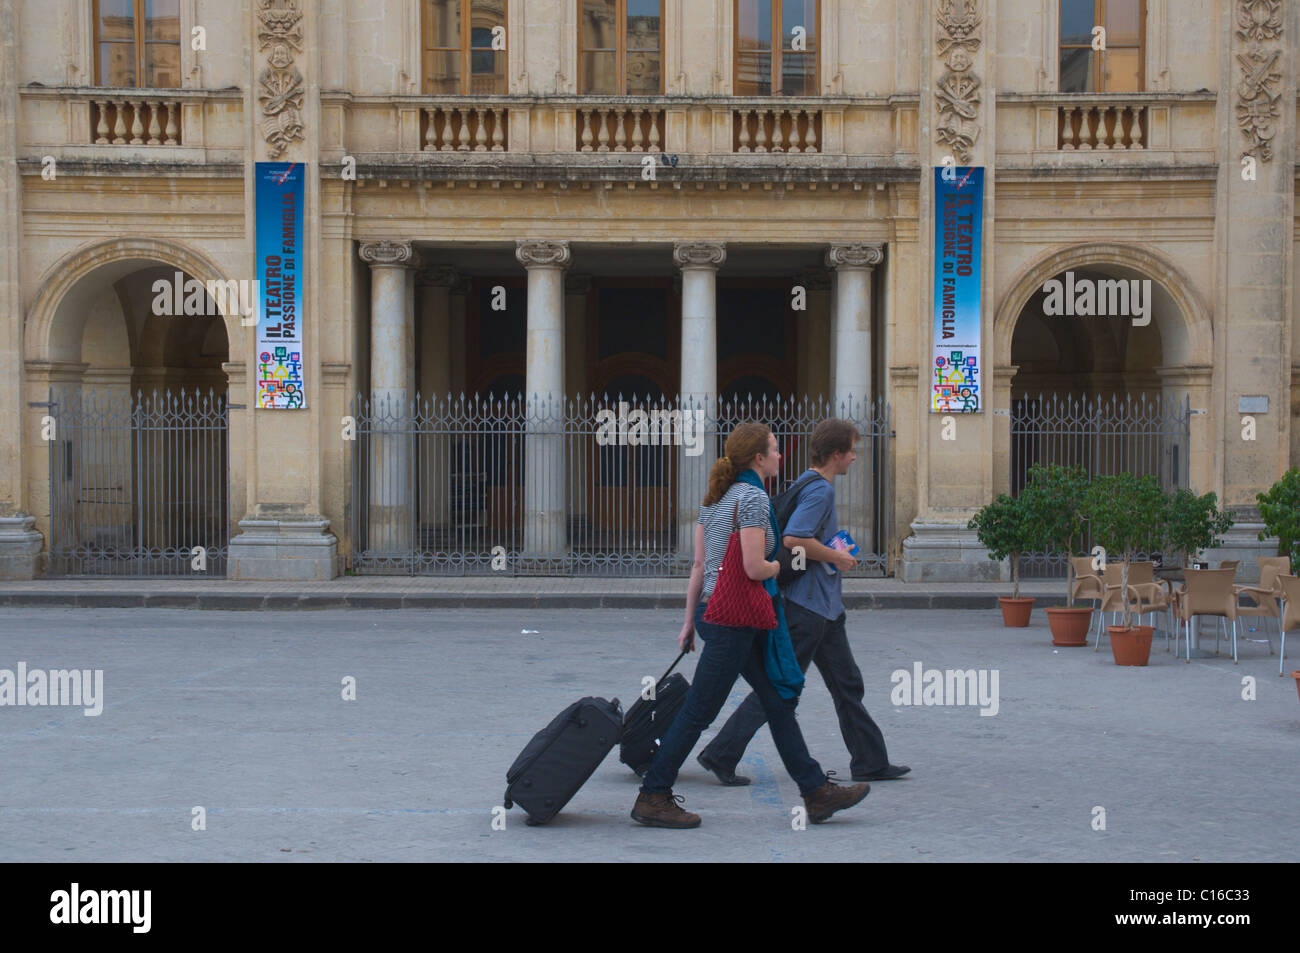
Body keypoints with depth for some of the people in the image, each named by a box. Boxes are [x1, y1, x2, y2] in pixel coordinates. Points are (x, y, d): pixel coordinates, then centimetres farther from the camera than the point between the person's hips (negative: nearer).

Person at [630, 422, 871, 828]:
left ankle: (817, 792, 15)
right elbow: (754, 569, -21)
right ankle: (652, 799, 6)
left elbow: (699, 565, 13)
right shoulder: (753, 497, -15)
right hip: (733, 618, -10)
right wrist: (780, 565, 1)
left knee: (780, 701, 11)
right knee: (698, 711, -2)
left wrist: (690, 622, 16)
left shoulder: (715, 497, 12)